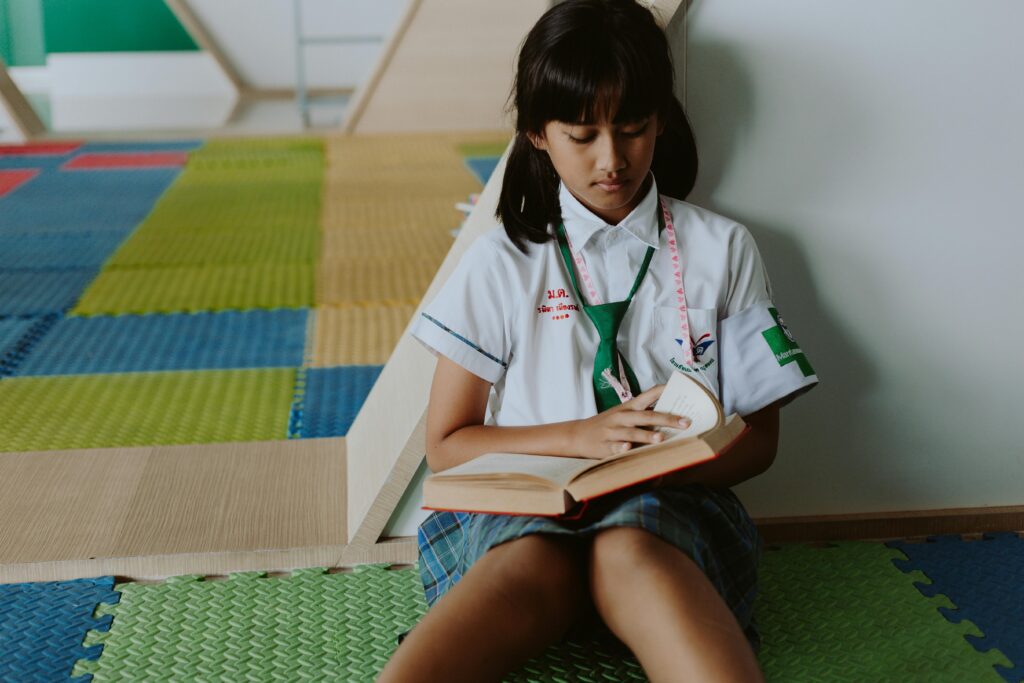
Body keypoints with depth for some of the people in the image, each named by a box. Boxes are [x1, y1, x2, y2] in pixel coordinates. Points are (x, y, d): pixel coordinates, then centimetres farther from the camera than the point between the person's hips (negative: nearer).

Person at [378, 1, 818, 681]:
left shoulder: (722, 250, 10)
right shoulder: (503, 260, 8)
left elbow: (759, 439, 11)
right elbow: (448, 444, 7)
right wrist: (582, 435, -9)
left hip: (669, 504, 1)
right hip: (526, 506, 0)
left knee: (629, 555, -37)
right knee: (530, 567, -37)